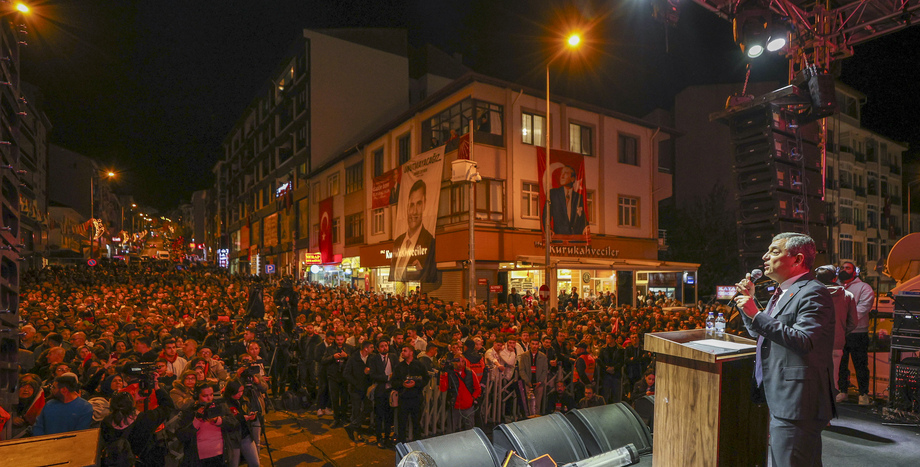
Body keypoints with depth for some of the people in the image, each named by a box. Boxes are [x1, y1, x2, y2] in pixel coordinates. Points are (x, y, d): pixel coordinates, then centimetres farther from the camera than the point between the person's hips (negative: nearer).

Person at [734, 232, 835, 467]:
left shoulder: (813, 293, -15)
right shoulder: (782, 292, 16)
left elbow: (803, 341, -28)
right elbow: (760, 332, 24)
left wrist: (756, 314, -28)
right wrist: (749, 300, 12)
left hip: (796, 404, -10)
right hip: (779, 400, 10)